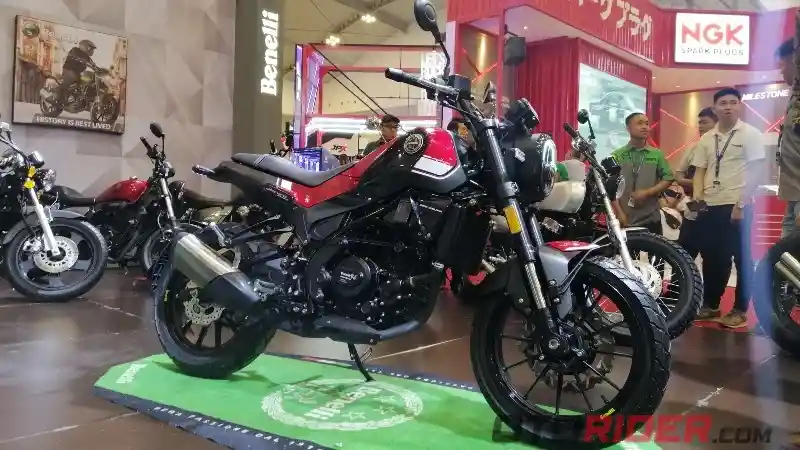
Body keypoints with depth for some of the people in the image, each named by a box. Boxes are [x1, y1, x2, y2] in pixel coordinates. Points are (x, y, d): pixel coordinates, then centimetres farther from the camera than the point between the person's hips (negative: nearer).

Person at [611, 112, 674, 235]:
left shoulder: (657, 154, 6)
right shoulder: (617, 155, 1)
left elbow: (668, 179, 5)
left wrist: (647, 192, -10)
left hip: (651, 219, 2)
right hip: (623, 220, -1)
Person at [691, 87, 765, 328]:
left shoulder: (750, 134, -3)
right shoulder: (707, 138, 12)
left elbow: (756, 171, -8)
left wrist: (741, 204, -14)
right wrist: (697, 195, -4)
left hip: (736, 205, -5)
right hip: (709, 206, 5)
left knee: (741, 258, 0)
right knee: (711, 257, 10)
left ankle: (740, 310, 9)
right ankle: (710, 305, 21)